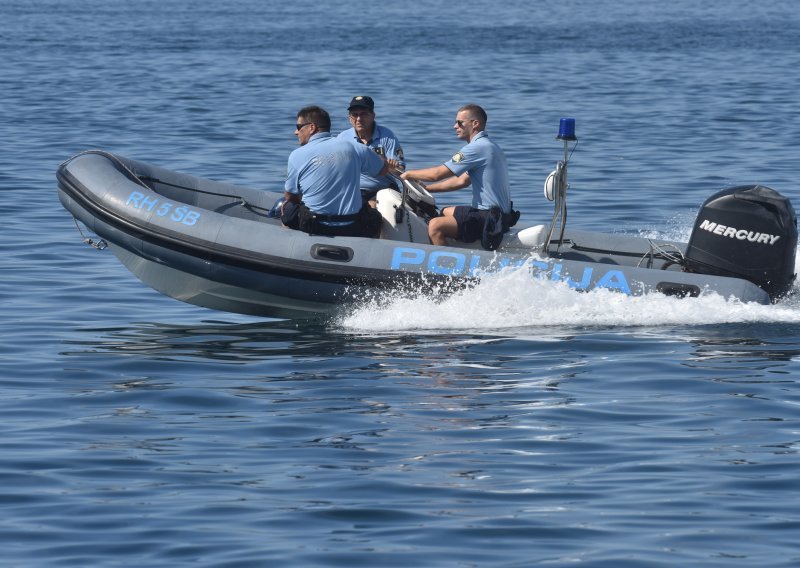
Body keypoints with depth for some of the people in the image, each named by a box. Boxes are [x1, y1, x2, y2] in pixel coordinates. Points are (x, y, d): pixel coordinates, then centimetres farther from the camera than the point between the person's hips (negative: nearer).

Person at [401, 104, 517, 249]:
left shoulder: (478, 148, -16)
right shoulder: (487, 146, 18)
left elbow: (436, 174, -15)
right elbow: (462, 181, 24)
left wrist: (408, 174, 2)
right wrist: (425, 189, 23)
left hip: (491, 219, -11)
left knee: (436, 226, -22)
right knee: (446, 212, 30)